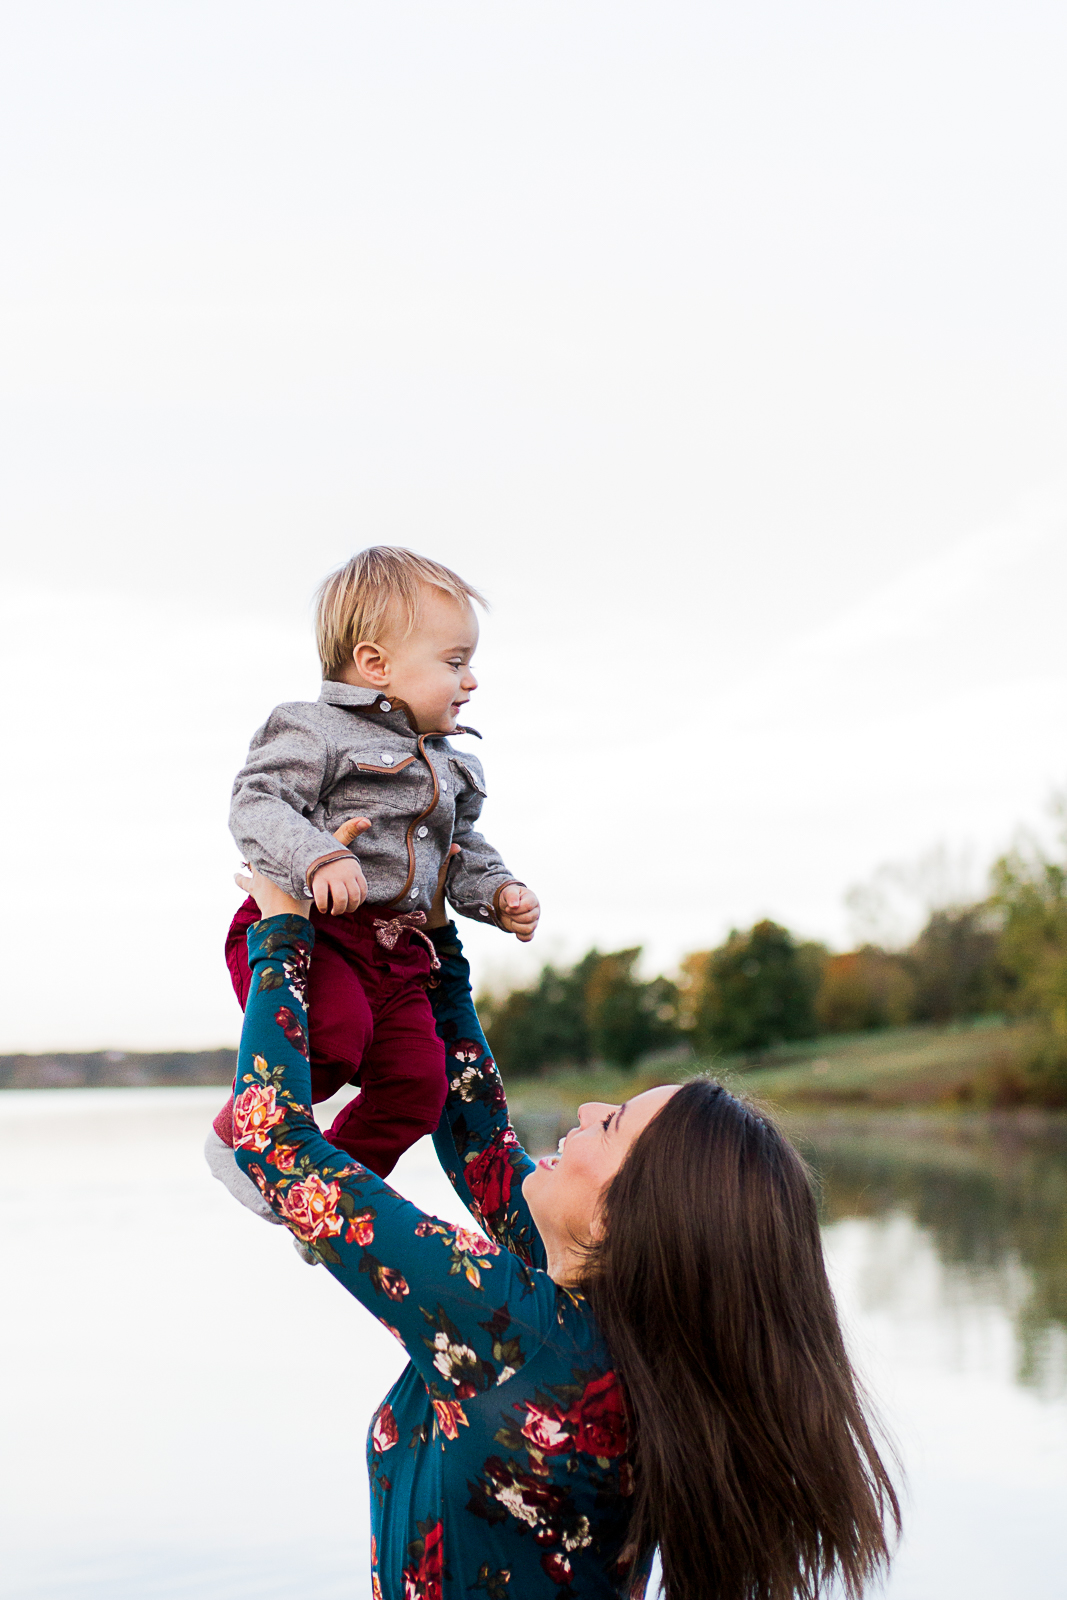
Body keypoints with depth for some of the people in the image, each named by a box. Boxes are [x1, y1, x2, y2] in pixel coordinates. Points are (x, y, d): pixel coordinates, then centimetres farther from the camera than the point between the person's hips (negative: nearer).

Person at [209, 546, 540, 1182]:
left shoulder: (451, 766, 20)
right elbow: (257, 805, -19)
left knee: (418, 1082, -5)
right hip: (303, 929, -7)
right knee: (338, 1031, -32)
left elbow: (464, 848, 31)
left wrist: (498, 894, 10)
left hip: (397, 953, 8)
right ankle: (239, 1137, -6)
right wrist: (319, 859, -36)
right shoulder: (314, 731, -6)